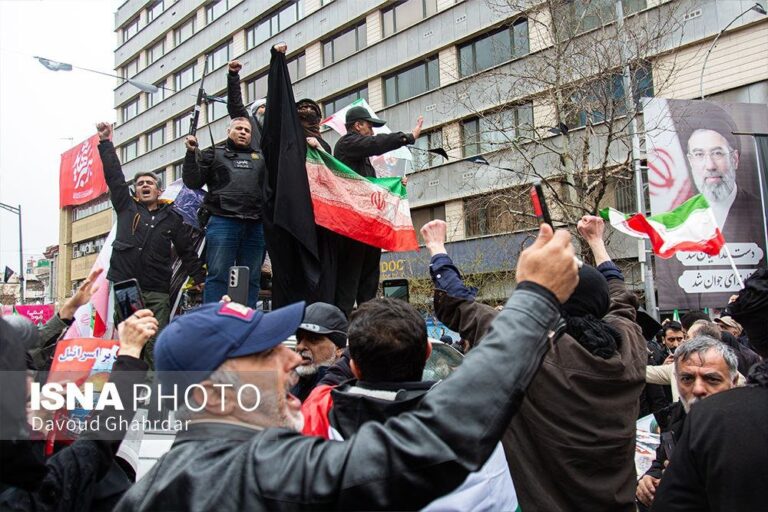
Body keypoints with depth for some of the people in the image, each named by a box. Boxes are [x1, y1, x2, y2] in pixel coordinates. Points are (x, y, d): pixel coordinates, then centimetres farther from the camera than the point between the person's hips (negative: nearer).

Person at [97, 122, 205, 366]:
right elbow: (114, 176, 8)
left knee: (156, 344, -4)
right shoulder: (126, 207, 13)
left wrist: (199, 277, 12)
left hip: (157, 292, 0)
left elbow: (187, 249, 16)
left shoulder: (171, 217, 13)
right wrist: (105, 143, 3)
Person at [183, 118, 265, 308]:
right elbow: (193, 182, 8)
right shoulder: (214, 154, 15)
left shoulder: (261, 157, 23)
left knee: (251, 279, 4)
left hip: (255, 226, 3)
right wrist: (192, 153, -2)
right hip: (223, 222, -3)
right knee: (218, 276, -6)